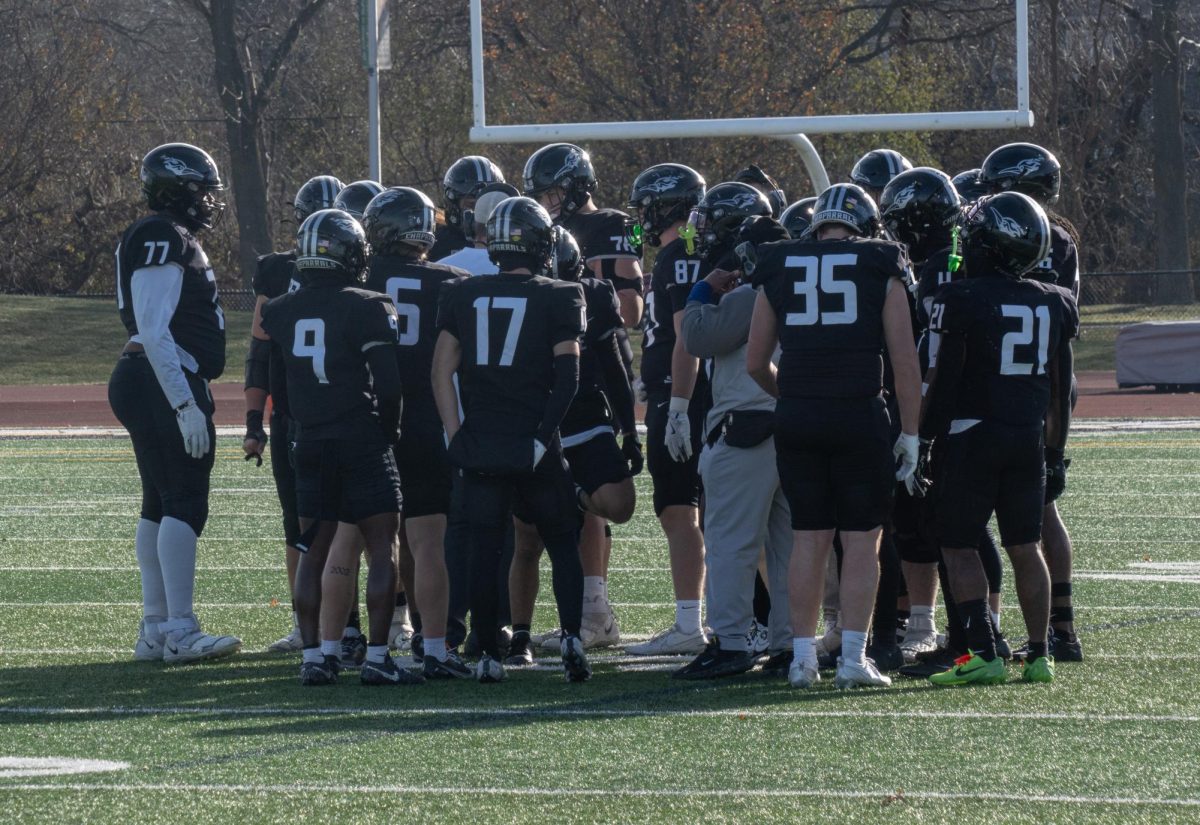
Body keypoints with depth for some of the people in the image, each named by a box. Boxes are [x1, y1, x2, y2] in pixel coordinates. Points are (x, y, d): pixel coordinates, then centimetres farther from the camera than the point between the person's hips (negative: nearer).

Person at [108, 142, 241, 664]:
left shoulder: (168, 239, 17)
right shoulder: (165, 240, -15)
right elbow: (153, 332, -21)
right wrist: (186, 405, -23)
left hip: (144, 384, 11)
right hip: (165, 384, -11)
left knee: (161, 504, 12)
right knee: (186, 504, -10)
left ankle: (155, 630, 15)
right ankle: (179, 632, -10)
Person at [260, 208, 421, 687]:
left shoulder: (280, 313, 6)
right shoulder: (368, 309, -10)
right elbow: (388, 382, -10)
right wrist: (387, 431, 5)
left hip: (309, 445, 5)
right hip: (363, 443, -5)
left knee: (313, 554, 10)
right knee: (381, 550, 0)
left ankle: (314, 656, 7)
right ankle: (377, 657, -6)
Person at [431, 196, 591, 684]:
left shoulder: (463, 297, 7)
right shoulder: (558, 299, -1)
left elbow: (442, 372, 3)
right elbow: (567, 378, -8)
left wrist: (457, 436, 2)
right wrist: (543, 437, -6)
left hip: (479, 443, 2)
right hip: (533, 444, -2)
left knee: (484, 552, 7)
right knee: (563, 545, 11)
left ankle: (488, 656, 5)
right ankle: (571, 634, -6)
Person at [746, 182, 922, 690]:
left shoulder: (780, 272, 10)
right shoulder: (881, 272, 2)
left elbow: (755, 364, 13)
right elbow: (905, 363, -2)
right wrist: (910, 433, 3)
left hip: (797, 419, 3)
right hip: (860, 417, -3)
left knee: (808, 538, 9)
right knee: (861, 540, 3)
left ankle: (802, 654, 8)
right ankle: (852, 657, -2)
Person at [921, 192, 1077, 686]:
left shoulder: (961, 300, -12)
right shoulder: (1052, 304, 5)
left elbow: (940, 379, -11)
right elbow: (1059, 386, 12)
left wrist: (922, 437, -3)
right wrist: (1055, 444, 21)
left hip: (971, 436, -5)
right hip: (1028, 437, 5)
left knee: (958, 547, 1)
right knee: (1024, 548, 11)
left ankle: (983, 654, -7)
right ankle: (1039, 654, 9)